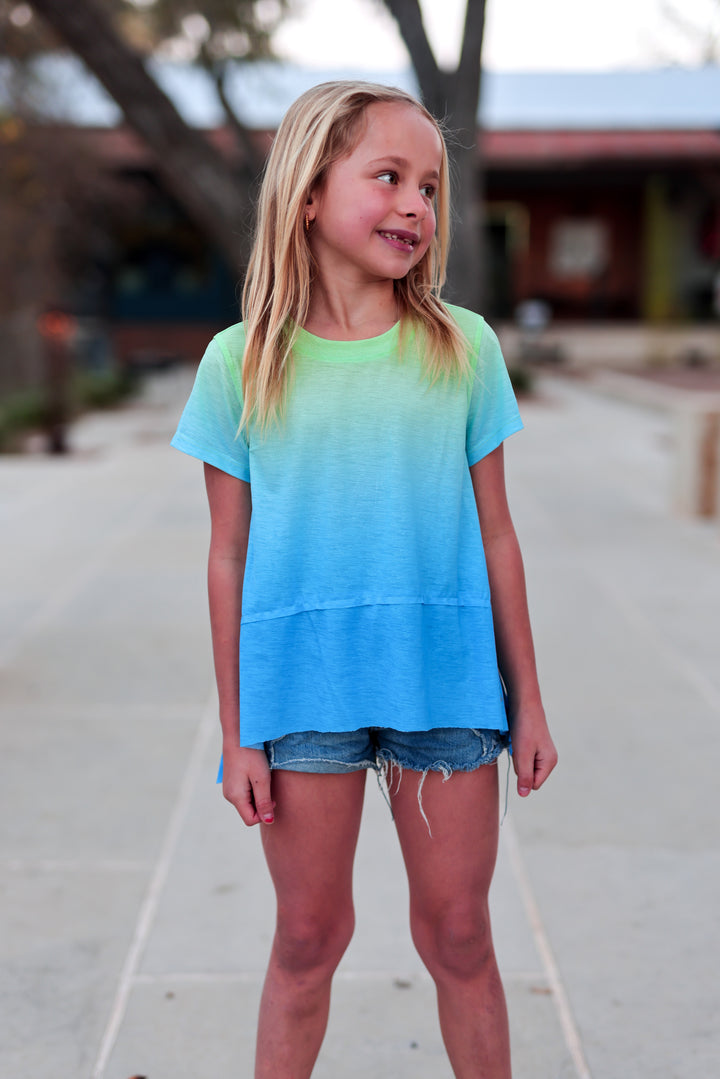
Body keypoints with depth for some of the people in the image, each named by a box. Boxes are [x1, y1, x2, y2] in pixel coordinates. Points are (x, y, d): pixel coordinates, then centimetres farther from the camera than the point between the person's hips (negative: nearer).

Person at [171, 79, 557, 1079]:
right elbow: (229, 558, 1)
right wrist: (237, 735, 2)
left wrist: (527, 701, 6)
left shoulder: (465, 348, 0)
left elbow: (495, 535, 4)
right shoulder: (240, 363, -2)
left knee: (458, 933, 11)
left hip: (445, 680, 1)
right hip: (301, 685, -1)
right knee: (309, 937, 11)